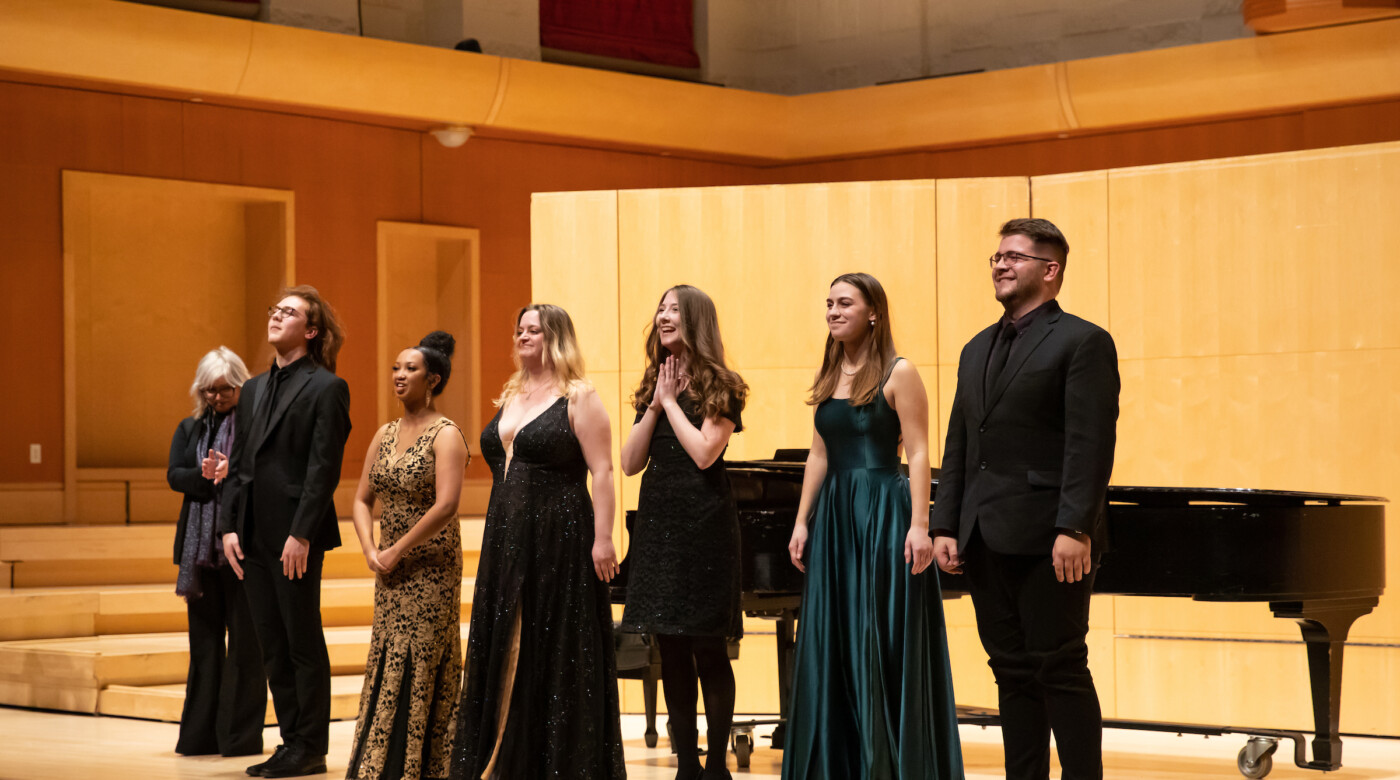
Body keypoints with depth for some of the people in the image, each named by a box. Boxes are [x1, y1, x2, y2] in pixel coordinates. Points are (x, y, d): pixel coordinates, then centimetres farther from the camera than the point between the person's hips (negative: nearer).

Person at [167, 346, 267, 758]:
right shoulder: (189, 428, 14)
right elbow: (174, 476, 3)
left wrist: (232, 472, -23)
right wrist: (205, 476, -15)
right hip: (201, 547, 5)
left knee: (245, 642, -1)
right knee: (204, 641, 8)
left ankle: (241, 735, 3)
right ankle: (200, 735, 13)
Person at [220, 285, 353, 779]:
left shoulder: (326, 388, -6)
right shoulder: (254, 389, 17)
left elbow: (325, 468, -13)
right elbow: (238, 463, 15)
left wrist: (301, 534, -18)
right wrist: (229, 526, 5)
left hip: (296, 537, -7)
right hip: (254, 536, 7)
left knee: (304, 645, 0)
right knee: (272, 648, 10)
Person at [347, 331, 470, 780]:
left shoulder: (445, 435, -11)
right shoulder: (385, 435, 10)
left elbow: (445, 506, -22)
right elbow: (362, 499, 13)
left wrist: (397, 551, -17)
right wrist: (370, 550, -3)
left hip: (431, 569, -7)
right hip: (391, 571, 7)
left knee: (420, 667, -5)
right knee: (386, 663, 9)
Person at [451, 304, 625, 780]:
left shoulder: (578, 398, -6)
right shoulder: (510, 397, 15)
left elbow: (601, 471, -11)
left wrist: (602, 537, -18)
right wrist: (497, 538, 17)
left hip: (559, 539, -7)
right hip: (507, 540, 7)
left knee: (557, 647, -4)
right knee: (504, 648, 8)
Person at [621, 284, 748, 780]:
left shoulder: (719, 386, -3)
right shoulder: (651, 387, 14)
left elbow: (705, 452, -16)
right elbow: (630, 463, 7)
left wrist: (672, 402, -8)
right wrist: (655, 405, -3)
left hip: (703, 523, -6)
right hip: (657, 522, 6)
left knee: (708, 649, -3)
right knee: (671, 651, 6)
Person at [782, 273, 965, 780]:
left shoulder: (898, 374, -6)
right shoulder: (829, 378, 12)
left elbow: (918, 453, -10)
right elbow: (819, 457, 15)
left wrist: (919, 526, -17)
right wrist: (802, 522, 9)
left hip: (885, 514, -6)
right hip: (834, 516, 7)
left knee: (885, 642, -4)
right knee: (833, 643, 8)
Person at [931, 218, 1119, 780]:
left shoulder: (1082, 343, -4)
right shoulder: (977, 350, 18)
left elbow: (1091, 445, -13)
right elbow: (957, 447, 17)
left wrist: (1075, 529, -20)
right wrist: (945, 526, 8)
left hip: (1047, 541, -7)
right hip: (988, 542, 7)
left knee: (1060, 670, -4)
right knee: (1012, 672, 10)